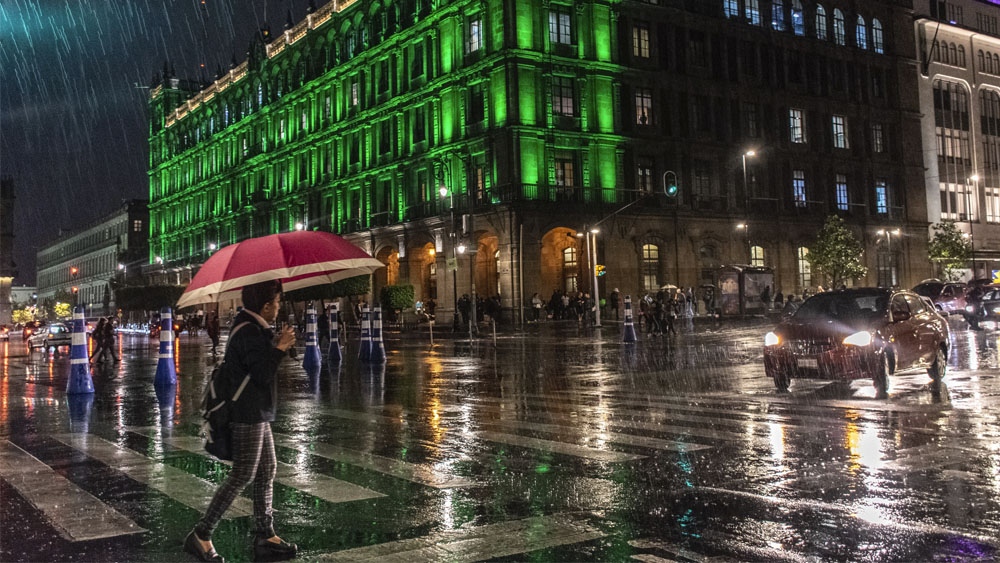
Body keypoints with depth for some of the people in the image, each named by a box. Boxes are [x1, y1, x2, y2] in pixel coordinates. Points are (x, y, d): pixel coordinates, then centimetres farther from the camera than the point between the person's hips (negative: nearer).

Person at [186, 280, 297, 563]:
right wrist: (280, 346, -12)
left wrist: (279, 346, 9)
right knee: (242, 476, -5)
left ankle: (265, 538, 18)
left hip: (257, 414, 11)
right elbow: (263, 375, -23)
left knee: (267, 472, 12)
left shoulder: (253, 328, 14)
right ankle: (201, 535, 3)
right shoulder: (249, 332, -19)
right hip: (249, 414, -11)